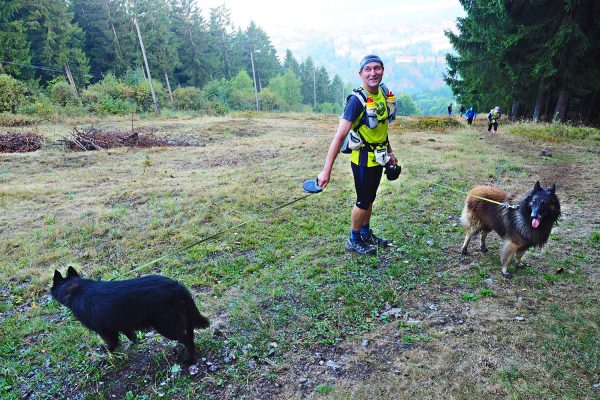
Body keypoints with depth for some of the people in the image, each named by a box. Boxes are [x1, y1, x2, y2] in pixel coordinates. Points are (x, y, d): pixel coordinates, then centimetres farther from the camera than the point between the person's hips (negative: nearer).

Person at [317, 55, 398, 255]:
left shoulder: (382, 93, 1)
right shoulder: (357, 100, -23)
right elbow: (340, 135, -29)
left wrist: (390, 153, 19)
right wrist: (326, 170, -33)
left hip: (378, 159, 7)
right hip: (363, 160, -7)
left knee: (370, 198, 20)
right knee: (363, 201, 6)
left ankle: (366, 234, 38)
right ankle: (354, 241, 25)